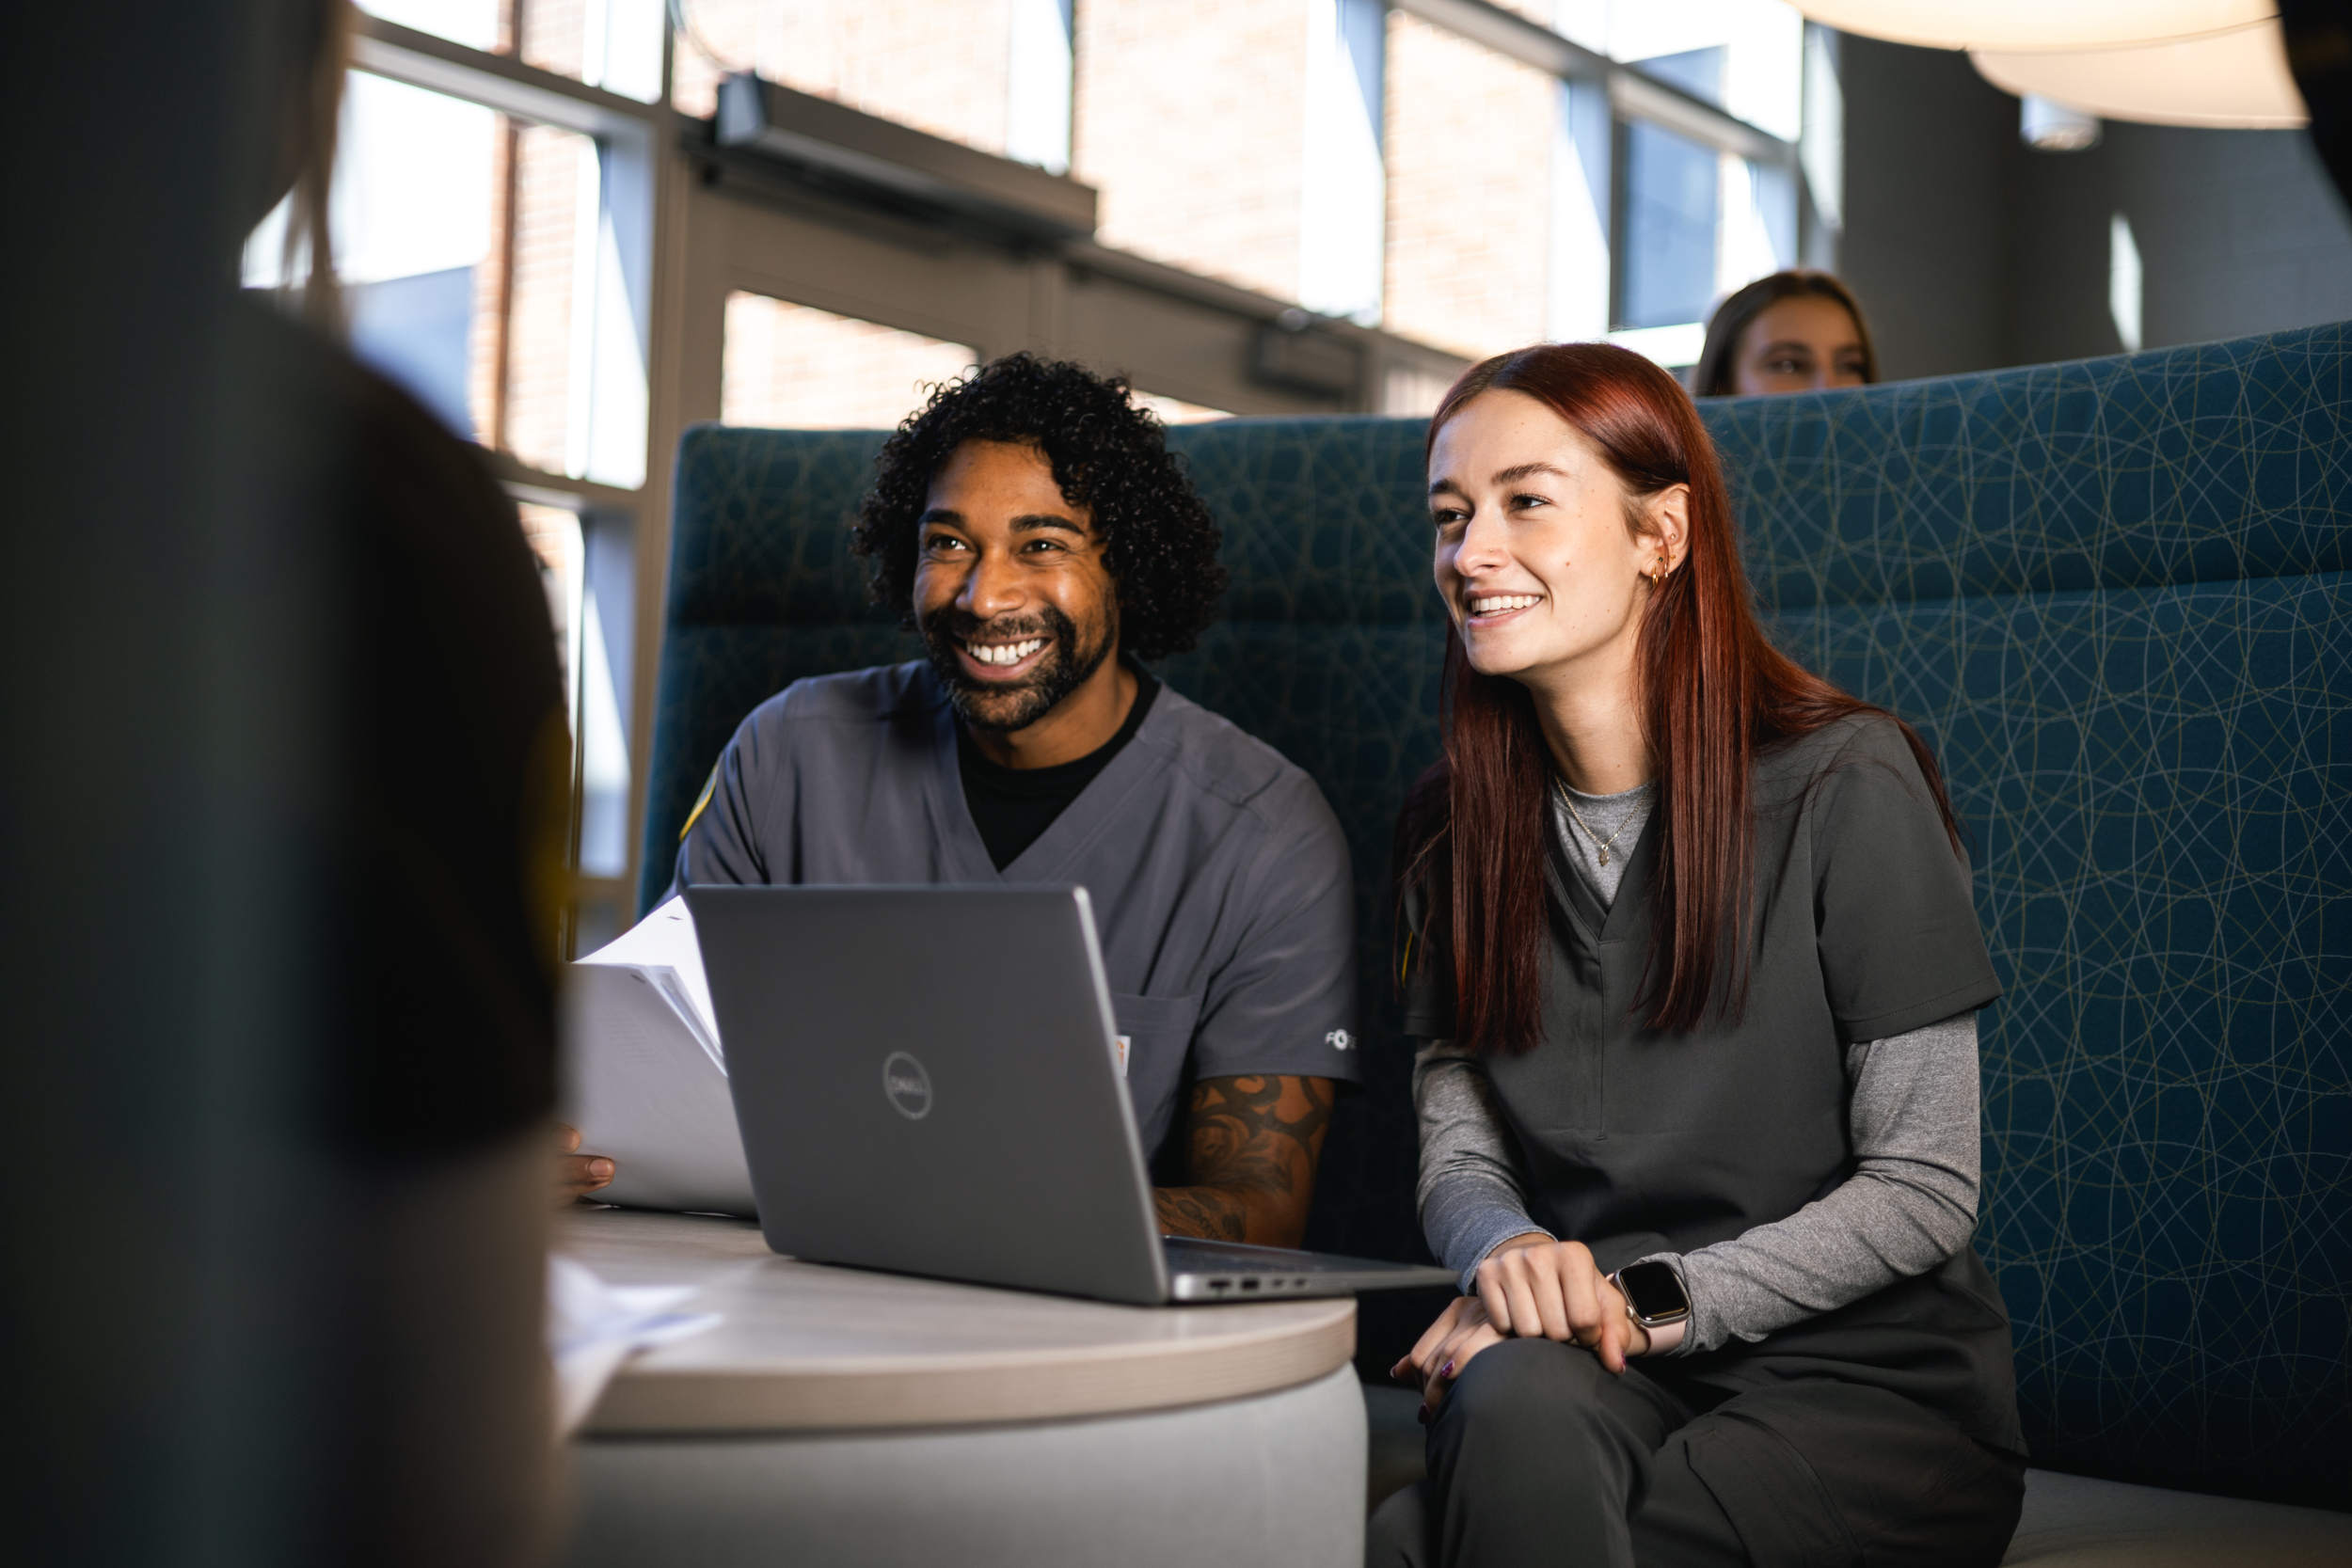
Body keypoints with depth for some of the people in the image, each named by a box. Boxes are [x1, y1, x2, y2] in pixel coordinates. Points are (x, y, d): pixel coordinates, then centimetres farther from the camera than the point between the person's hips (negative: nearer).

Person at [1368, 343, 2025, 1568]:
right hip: (1605, 1376, 4)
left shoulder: (1845, 785, -8)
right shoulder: (1455, 827, 8)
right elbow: (1457, 1152, 5)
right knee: (1517, 1400, -33)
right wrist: (1510, 1254, -19)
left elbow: (1924, 1190, -9)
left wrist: (1646, 1301, -18)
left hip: (1870, 1387, -4)